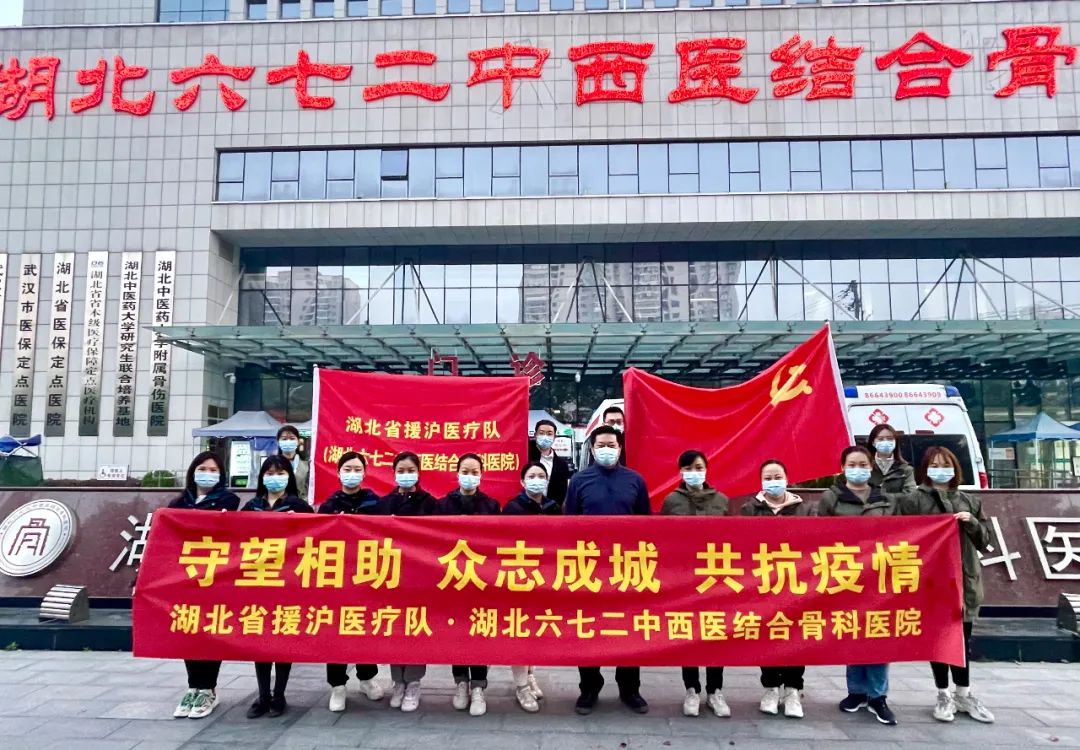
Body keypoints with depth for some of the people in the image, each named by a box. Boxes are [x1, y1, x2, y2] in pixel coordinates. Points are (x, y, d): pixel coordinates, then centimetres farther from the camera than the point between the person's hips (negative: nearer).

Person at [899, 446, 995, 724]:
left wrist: (971, 522, -9)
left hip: (964, 579, 3)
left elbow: (985, 541, 9)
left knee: (962, 640, 11)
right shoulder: (913, 500, -3)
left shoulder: (969, 502, 11)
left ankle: (964, 695, 25)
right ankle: (944, 696, 18)